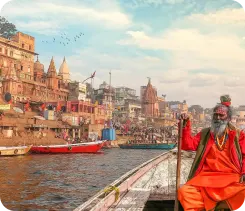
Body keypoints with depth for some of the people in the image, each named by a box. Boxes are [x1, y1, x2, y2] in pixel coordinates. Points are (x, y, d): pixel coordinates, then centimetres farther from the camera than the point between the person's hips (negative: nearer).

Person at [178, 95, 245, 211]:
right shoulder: (204, 134, 18)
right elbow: (188, 145, 8)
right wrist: (185, 125, -3)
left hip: (231, 178, 0)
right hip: (206, 177, 1)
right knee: (184, 191, -27)